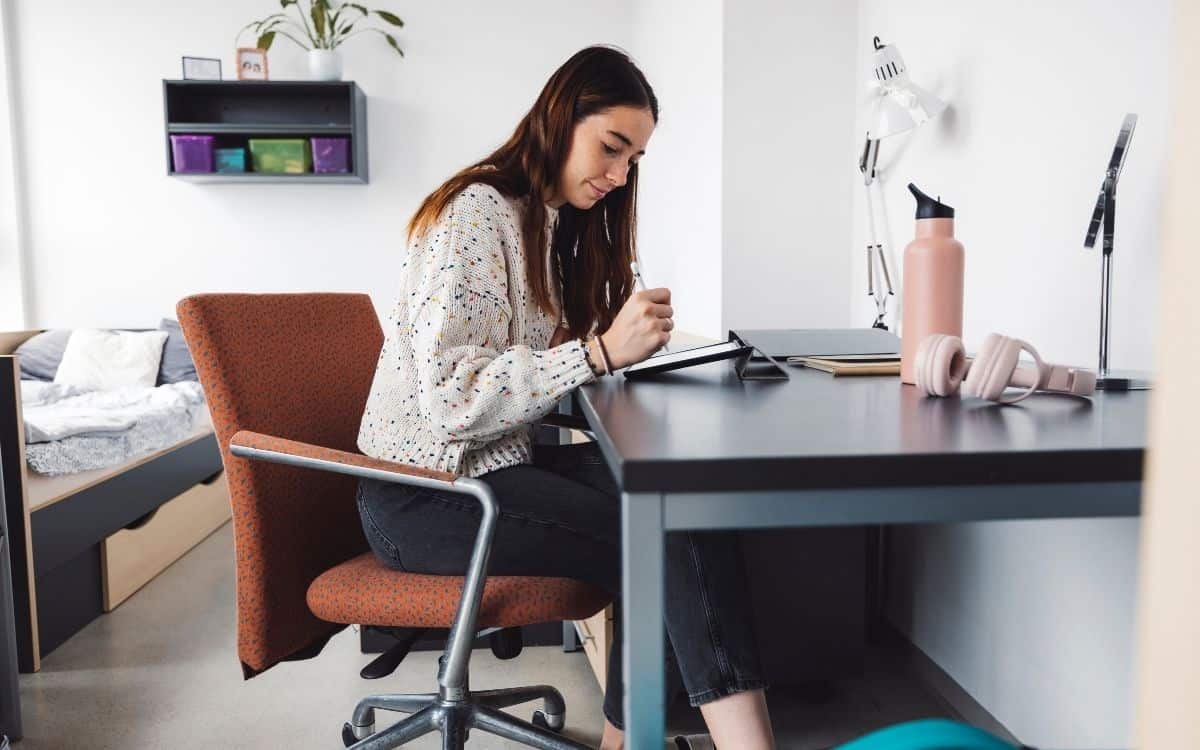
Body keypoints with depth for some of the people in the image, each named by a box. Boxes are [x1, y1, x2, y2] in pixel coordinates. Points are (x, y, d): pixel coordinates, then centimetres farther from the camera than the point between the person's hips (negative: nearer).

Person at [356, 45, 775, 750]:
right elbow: (452, 397, -22)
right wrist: (600, 352, -28)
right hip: (423, 496, -8)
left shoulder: (552, 223, 14)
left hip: (492, 464, 8)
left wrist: (629, 342, -4)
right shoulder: (478, 212, -13)